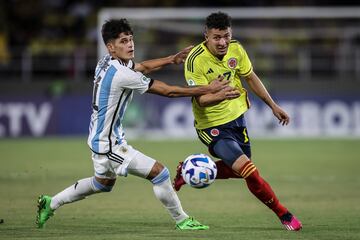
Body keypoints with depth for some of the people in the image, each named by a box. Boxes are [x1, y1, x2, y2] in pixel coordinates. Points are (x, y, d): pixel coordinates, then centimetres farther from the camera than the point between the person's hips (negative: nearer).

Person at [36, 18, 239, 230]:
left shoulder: (107, 63, 0)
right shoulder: (121, 75, -27)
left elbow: (143, 67, 20)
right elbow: (168, 91, -23)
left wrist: (173, 59, 11)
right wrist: (209, 90, -18)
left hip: (100, 139, 10)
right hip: (109, 144, -10)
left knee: (103, 183, 32)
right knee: (159, 172, -9)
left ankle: (50, 204, 41)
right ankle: (182, 220, 3)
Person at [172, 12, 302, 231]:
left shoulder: (236, 49, -7)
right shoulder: (196, 60, -25)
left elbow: (251, 78, 8)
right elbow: (200, 99, -26)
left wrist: (273, 106, 11)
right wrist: (220, 95, -46)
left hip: (236, 116, 7)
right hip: (212, 125, -7)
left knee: (237, 169, 20)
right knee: (249, 171, -17)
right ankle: (284, 215, -1)